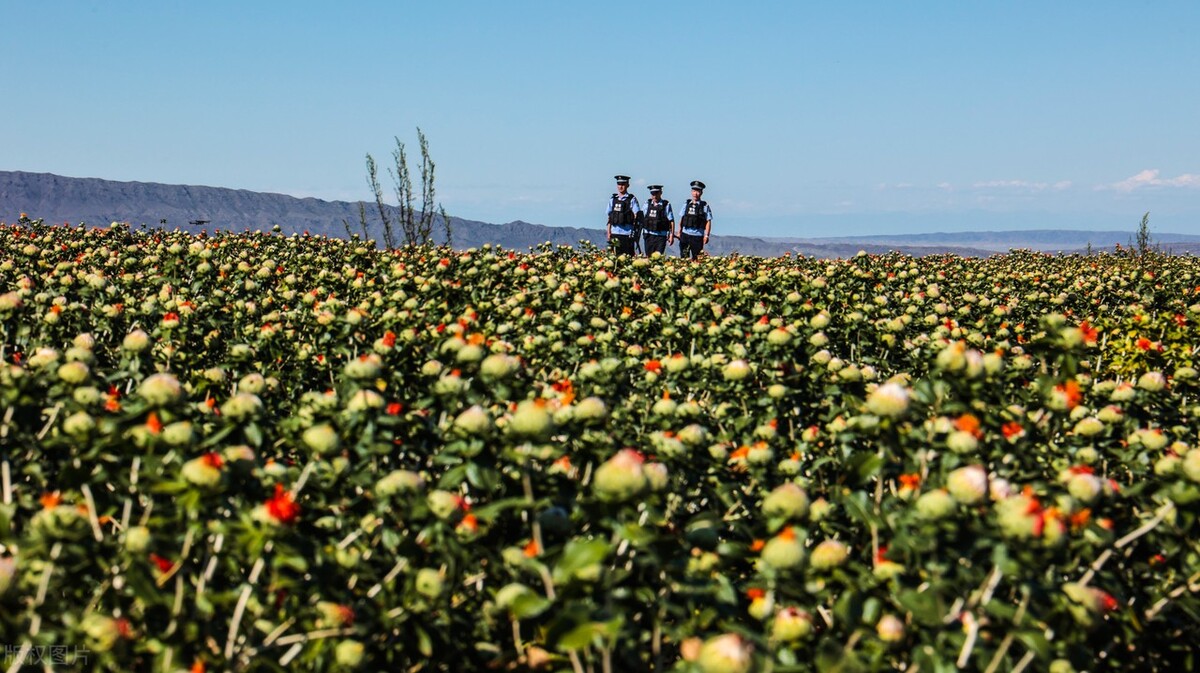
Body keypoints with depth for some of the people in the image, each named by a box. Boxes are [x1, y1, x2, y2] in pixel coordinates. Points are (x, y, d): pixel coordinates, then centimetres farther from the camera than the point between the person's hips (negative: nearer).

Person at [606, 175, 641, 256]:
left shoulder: (632, 199, 1)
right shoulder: (613, 200, 12)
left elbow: (636, 216, -3)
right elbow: (609, 217, 15)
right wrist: (609, 233, 9)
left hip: (627, 233, -4)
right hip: (615, 233, 4)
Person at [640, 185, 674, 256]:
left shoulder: (666, 205, -3)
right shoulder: (647, 204, 7)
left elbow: (671, 221, -3)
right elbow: (641, 218, 13)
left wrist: (672, 235, -7)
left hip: (661, 236, -4)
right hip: (649, 235, 4)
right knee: (648, 256, 6)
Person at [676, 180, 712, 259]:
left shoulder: (705, 206, 1)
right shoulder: (686, 205, 10)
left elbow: (708, 222, -2)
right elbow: (681, 219, 17)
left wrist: (706, 235, -10)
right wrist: (679, 232, 13)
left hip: (697, 236, -3)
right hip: (685, 234, 3)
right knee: (684, 257, -2)